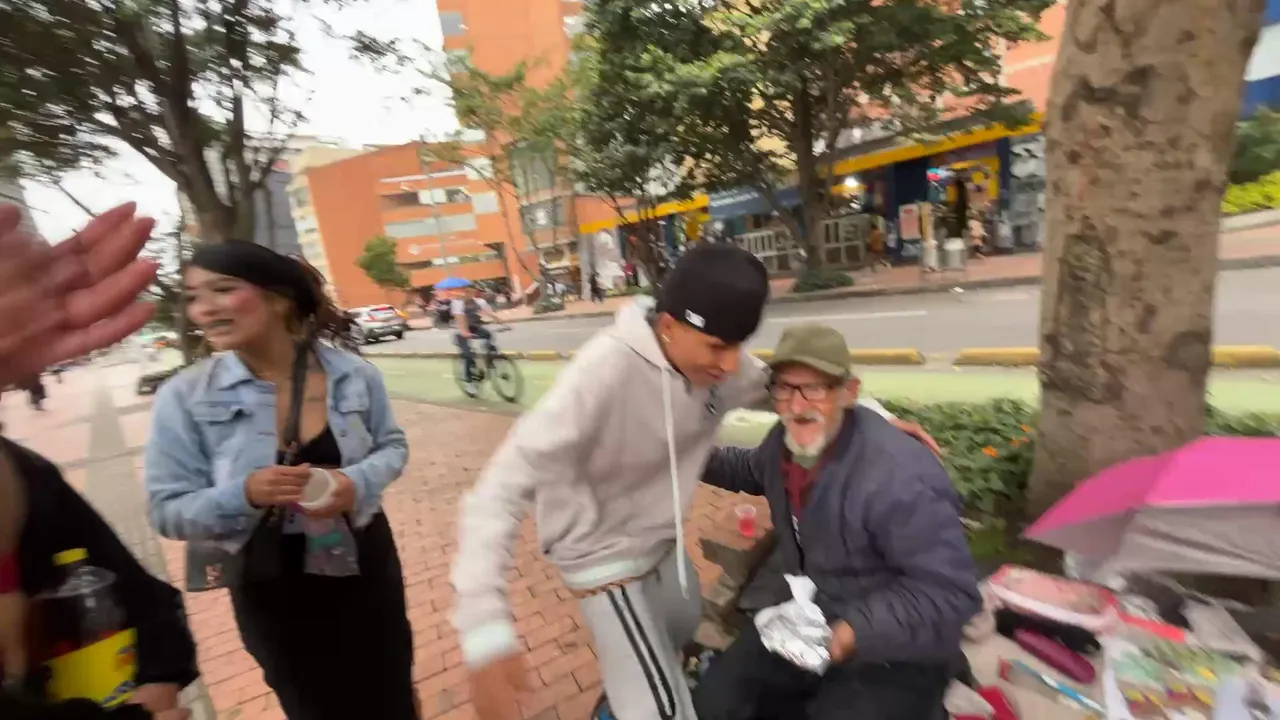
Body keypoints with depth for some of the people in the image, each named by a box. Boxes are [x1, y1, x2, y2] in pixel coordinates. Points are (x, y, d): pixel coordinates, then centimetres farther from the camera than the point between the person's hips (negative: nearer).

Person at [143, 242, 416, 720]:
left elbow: (392, 446, -1)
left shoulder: (353, 374, -13)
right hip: (269, 589, 0)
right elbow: (169, 511, -9)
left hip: (364, 565, 1)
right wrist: (244, 494, -30)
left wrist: (358, 482, -22)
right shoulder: (185, 397, -14)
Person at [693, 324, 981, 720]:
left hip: (894, 652, -6)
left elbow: (950, 593, -27)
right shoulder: (787, 439, -8)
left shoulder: (902, 479, -33)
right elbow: (756, 470, 15)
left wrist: (855, 631, -35)